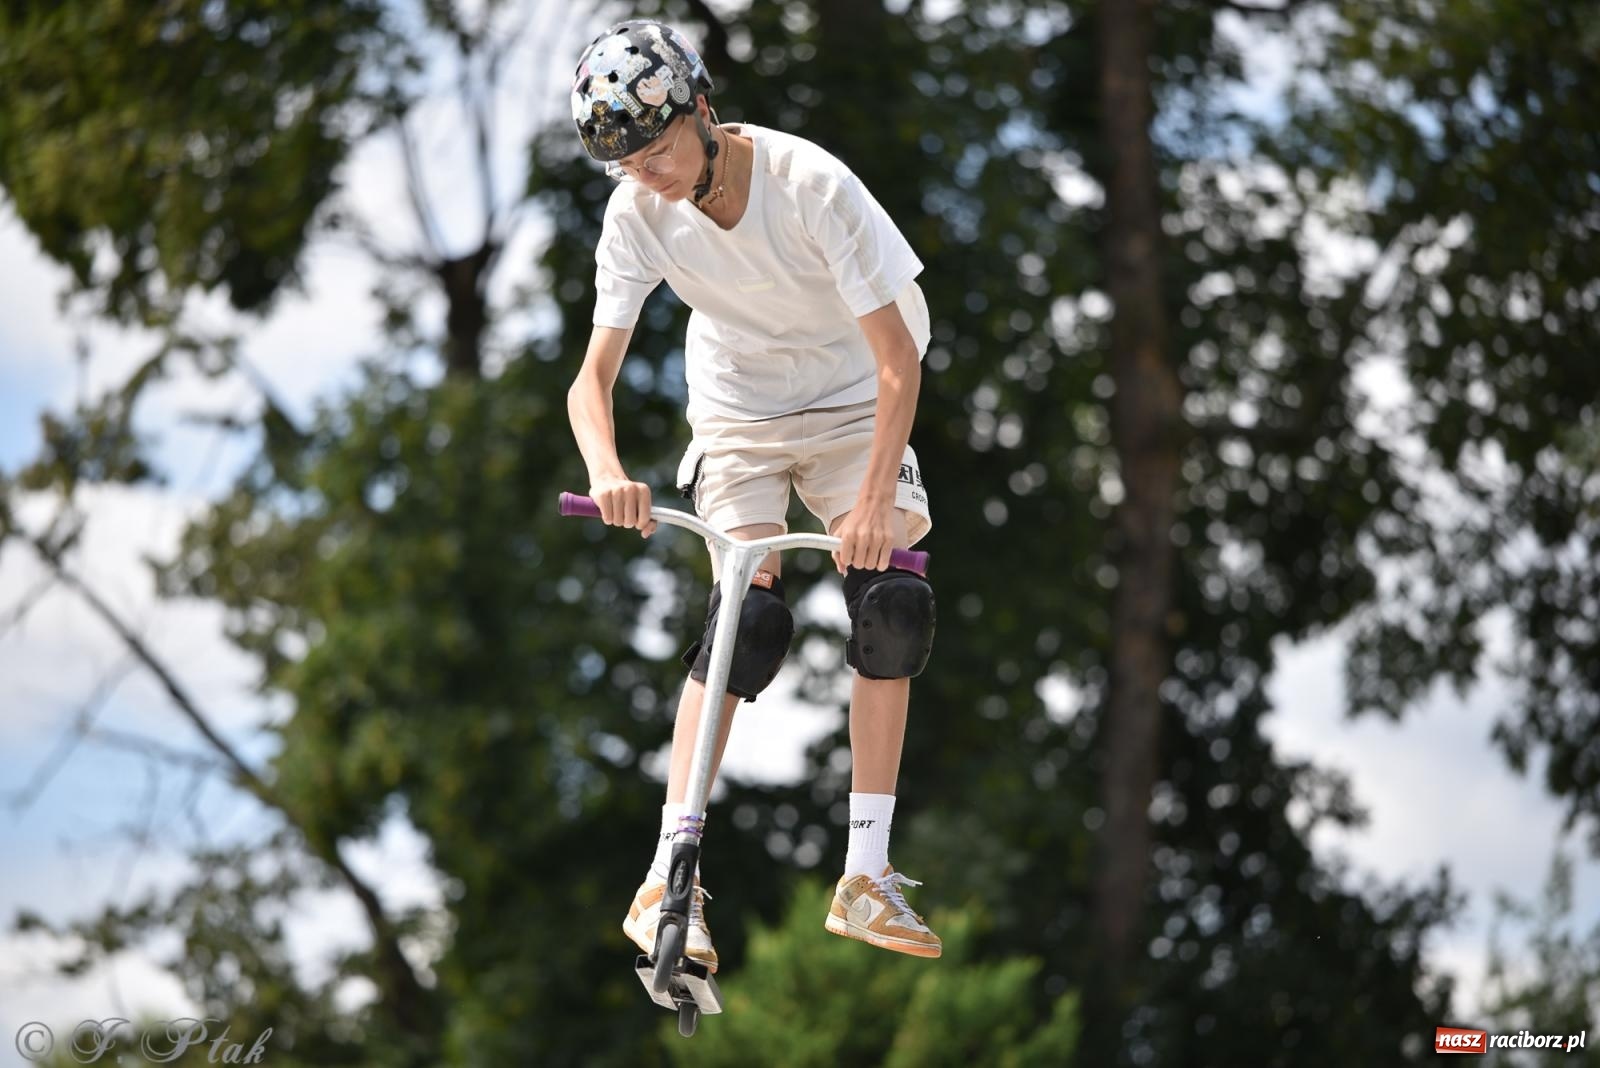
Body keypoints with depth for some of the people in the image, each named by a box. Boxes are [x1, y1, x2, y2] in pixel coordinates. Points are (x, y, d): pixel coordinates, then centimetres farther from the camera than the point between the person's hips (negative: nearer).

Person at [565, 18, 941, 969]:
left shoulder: (810, 184, -29)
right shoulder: (638, 214, -20)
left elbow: (897, 355, -29)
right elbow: (595, 372, -21)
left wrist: (876, 499, -39)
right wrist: (606, 469, -43)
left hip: (852, 408, -1)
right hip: (739, 417, 1)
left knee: (895, 608, -19)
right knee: (753, 620, -20)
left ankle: (867, 876, -12)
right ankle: (666, 876, -20)